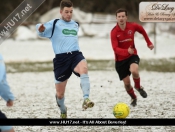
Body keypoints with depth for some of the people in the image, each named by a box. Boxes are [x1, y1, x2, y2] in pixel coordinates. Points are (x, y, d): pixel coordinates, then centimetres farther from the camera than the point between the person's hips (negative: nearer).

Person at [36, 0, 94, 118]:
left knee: (84, 68, -37)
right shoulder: (54, 24, 6)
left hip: (76, 55, 2)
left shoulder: (75, 25, 20)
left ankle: (86, 99, -46)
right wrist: (40, 28, -31)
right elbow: (42, 32, -11)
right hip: (61, 58, -2)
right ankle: (63, 111, 37)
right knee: (60, 94, 5)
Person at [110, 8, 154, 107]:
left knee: (134, 70, -32)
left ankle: (138, 87, 0)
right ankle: (133, 98, 32)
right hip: (120, 59, 0)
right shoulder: (114, 32, -17)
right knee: (127, 83, 1)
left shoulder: (132, 26, -10)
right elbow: (115, 49, -25)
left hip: (132, 56, 0)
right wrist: (127, 51, -42)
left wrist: (149, 43, 14)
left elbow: (142, 31, 14)